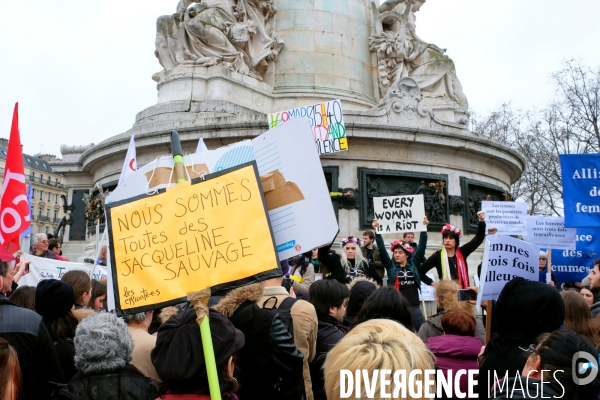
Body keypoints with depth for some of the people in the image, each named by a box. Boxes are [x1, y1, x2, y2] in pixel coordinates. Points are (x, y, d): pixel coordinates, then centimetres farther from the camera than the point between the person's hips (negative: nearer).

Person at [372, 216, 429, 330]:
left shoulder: (414, 264, 6)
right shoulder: (391, 266, 4)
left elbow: (422, 247, 2)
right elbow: (382, 249, -4)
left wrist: (424, 228, -4)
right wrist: (377, 231, -12)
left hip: (414, 307, 1)